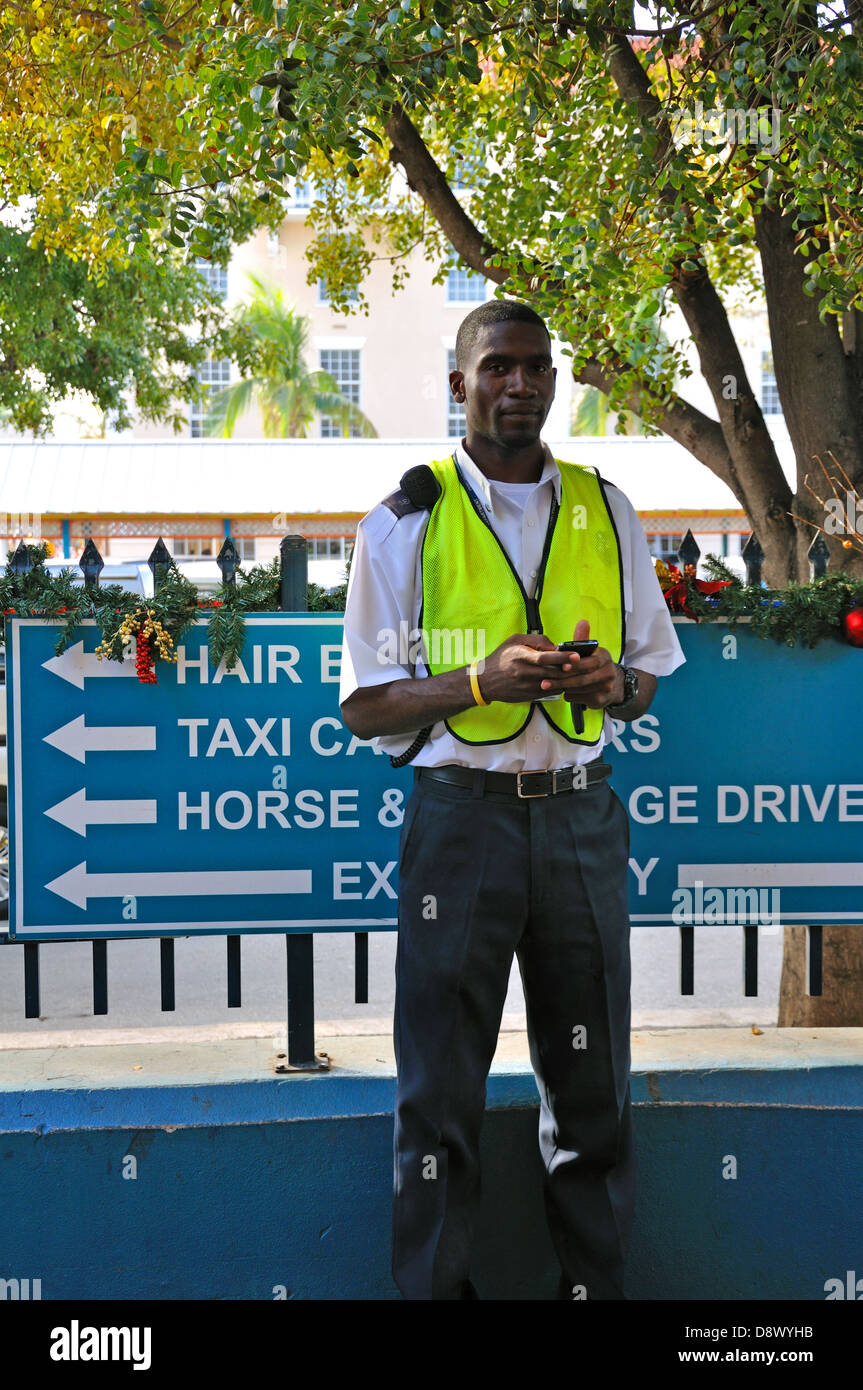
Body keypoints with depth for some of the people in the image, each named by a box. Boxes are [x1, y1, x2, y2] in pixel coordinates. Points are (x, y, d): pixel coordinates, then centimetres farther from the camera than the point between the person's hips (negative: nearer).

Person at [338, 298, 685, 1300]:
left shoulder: (606, 511, 10)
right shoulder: (406, 521, 1)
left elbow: (647, 680, 15)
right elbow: (365, 706, -1)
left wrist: (612, 683, -9)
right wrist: (482, 681, -17)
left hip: (580, 815, 3)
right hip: (458, 814, -2)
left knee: (591, 1085, 10)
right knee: (440, 1091, 4)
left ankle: (595, 1285, 24)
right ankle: (433, 1286, 19)